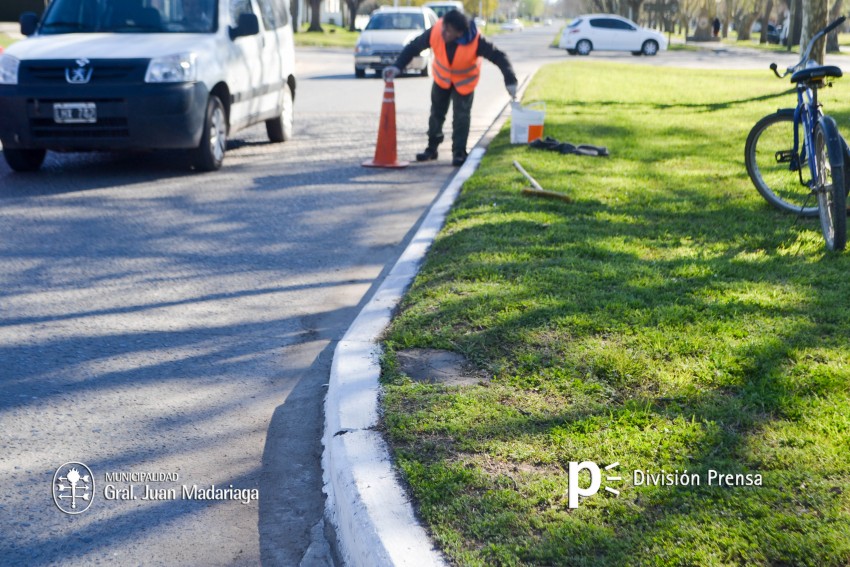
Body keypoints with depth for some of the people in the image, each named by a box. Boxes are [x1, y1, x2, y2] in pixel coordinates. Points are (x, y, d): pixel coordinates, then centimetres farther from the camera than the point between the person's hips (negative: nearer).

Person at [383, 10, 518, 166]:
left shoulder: (475, 41, -37)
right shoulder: (435, 33, -32)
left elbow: (498, 56, -32)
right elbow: (413, 47, -20)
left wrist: (510, 81, -42)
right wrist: (397, 66, -31)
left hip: (465, 81, -3)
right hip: (441, 78, 3)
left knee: (461, 116, -9)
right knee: (437, 113, 12)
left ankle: (459, 153, 4)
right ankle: (432, 148, 28)